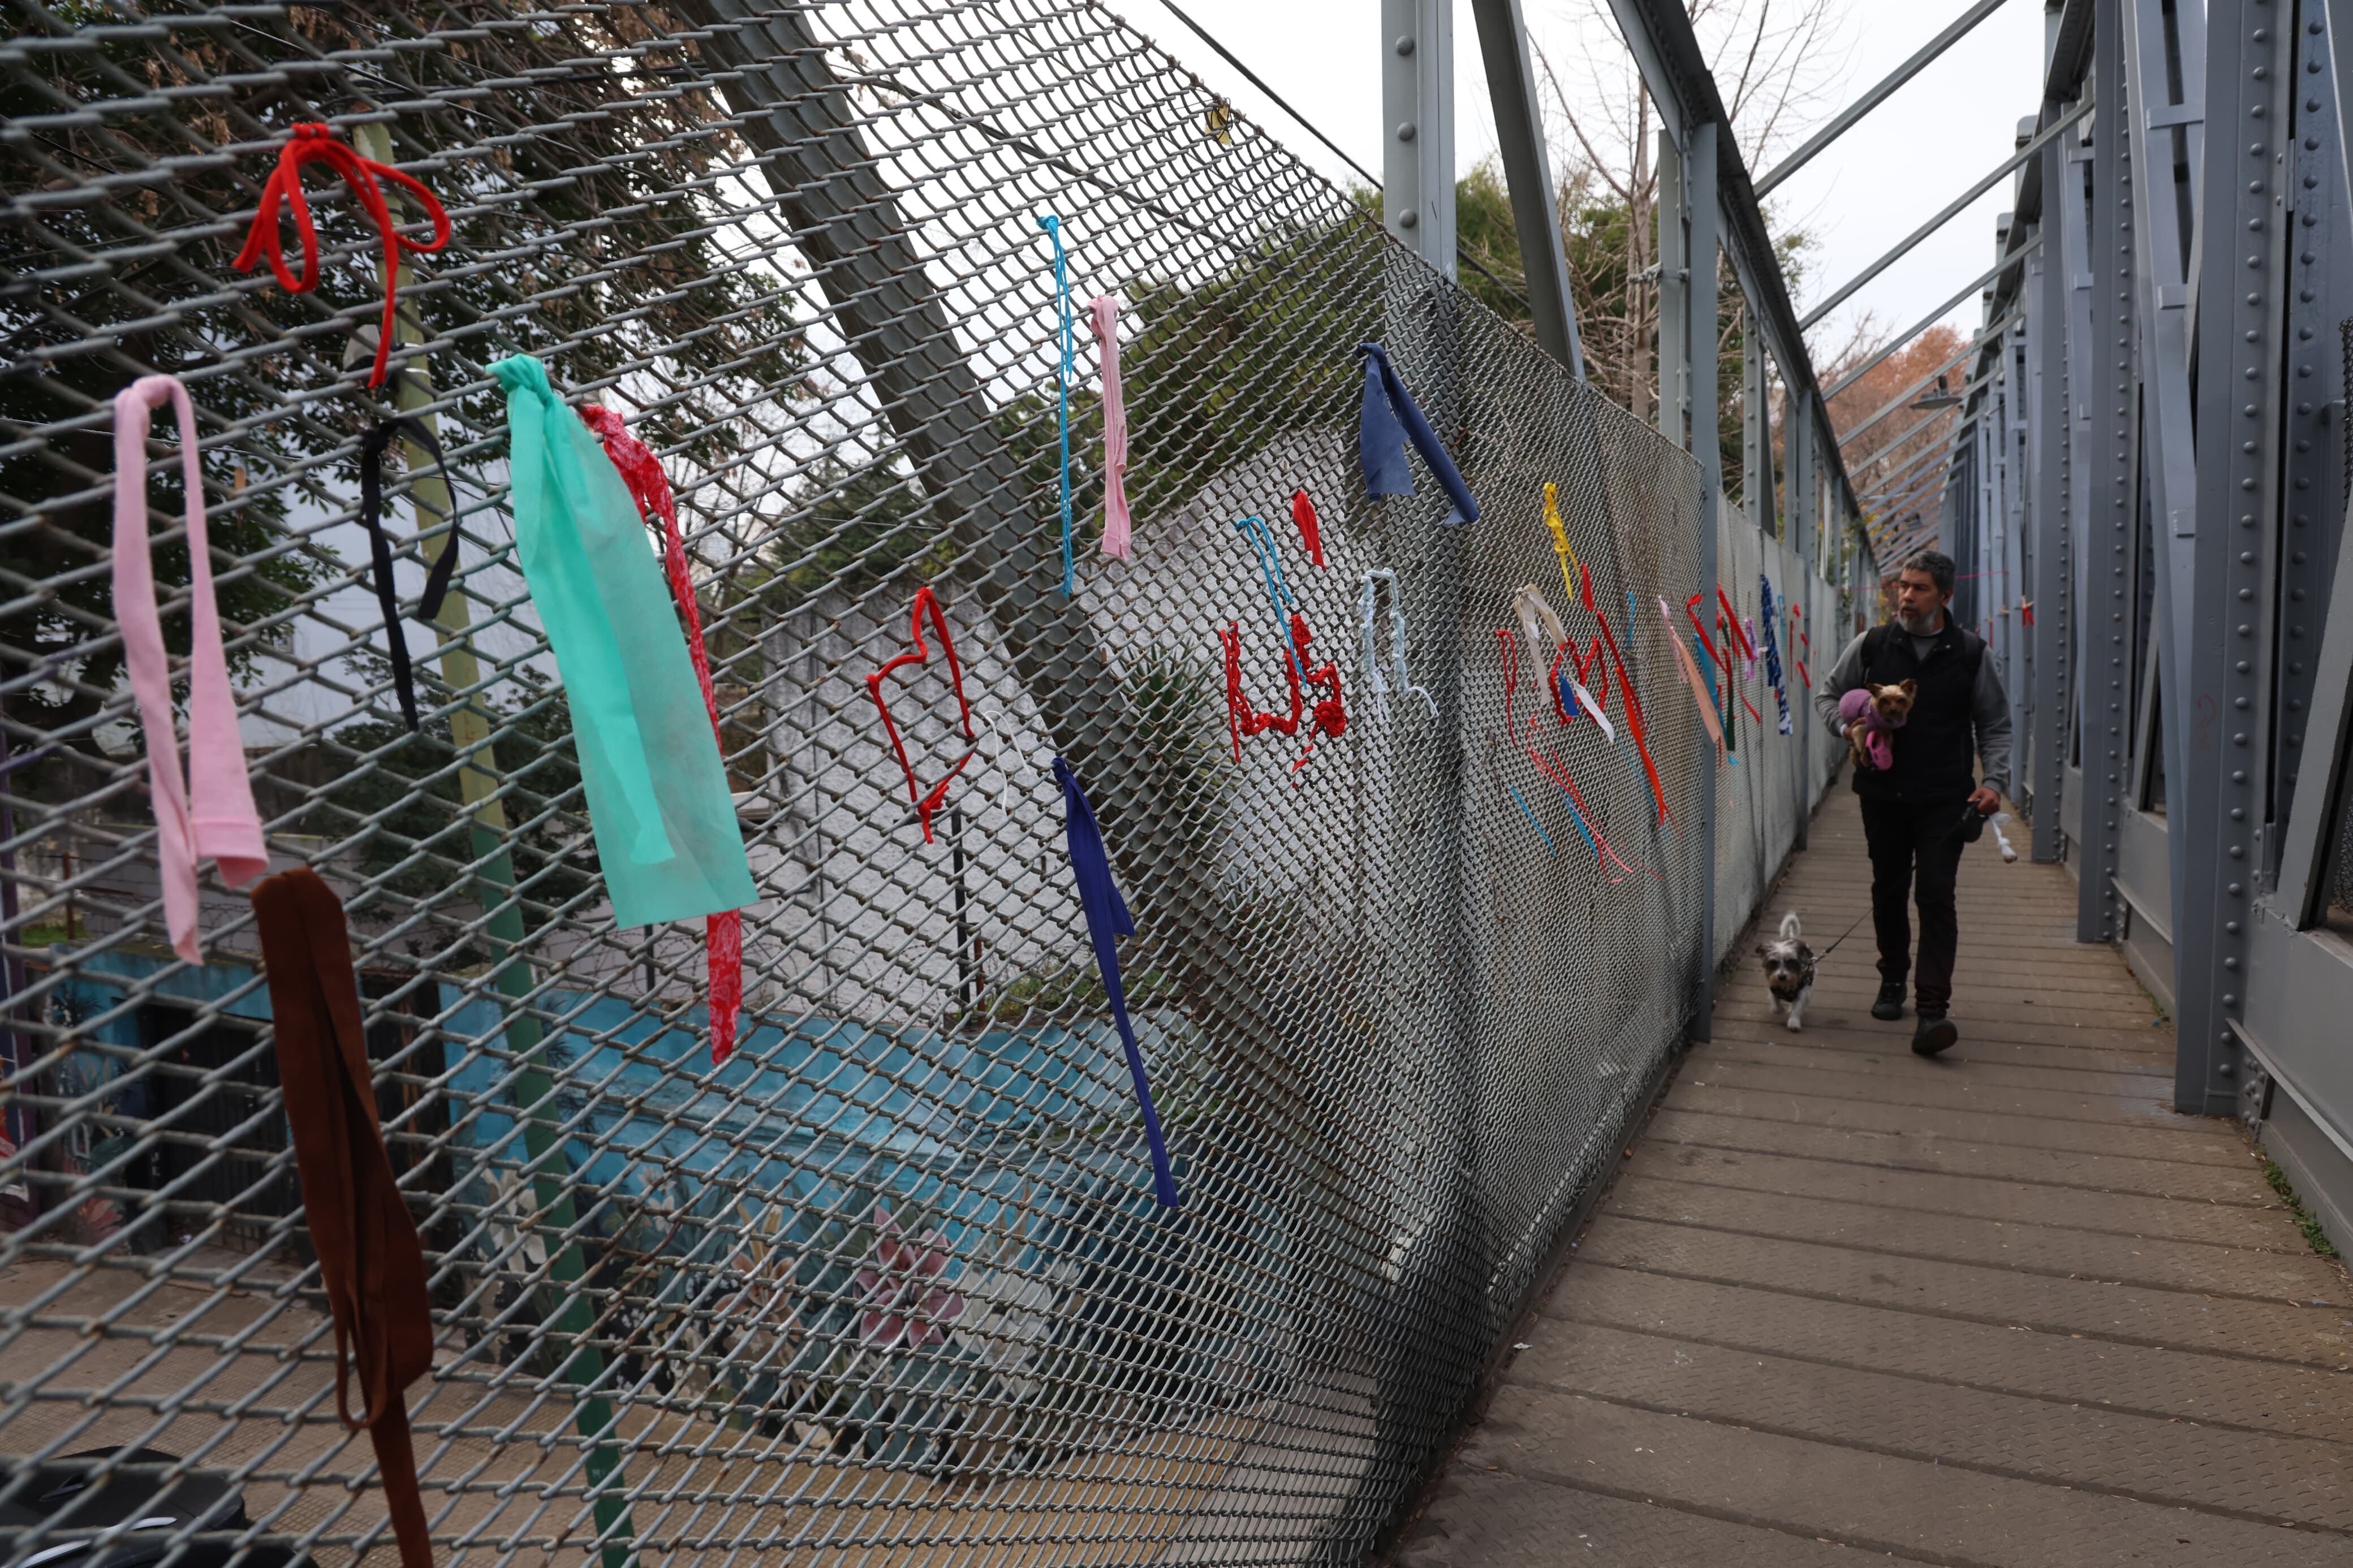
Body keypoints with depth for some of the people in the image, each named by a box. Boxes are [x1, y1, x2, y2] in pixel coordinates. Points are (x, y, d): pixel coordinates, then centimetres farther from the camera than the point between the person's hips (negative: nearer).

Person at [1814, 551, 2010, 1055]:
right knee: (1889, 891, 12)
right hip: (1883, 794, 2)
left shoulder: (1970, 653, 3)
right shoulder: (1871, 645, 3)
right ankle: (1893, 980, 33)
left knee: (1936, 896, -10)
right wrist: (1845, 727, -6)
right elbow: (1827, 693, 15)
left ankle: (1932, 1009, -11)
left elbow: (1995, 725, 9)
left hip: (1944, 800, -2)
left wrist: (1994, 780, -4)